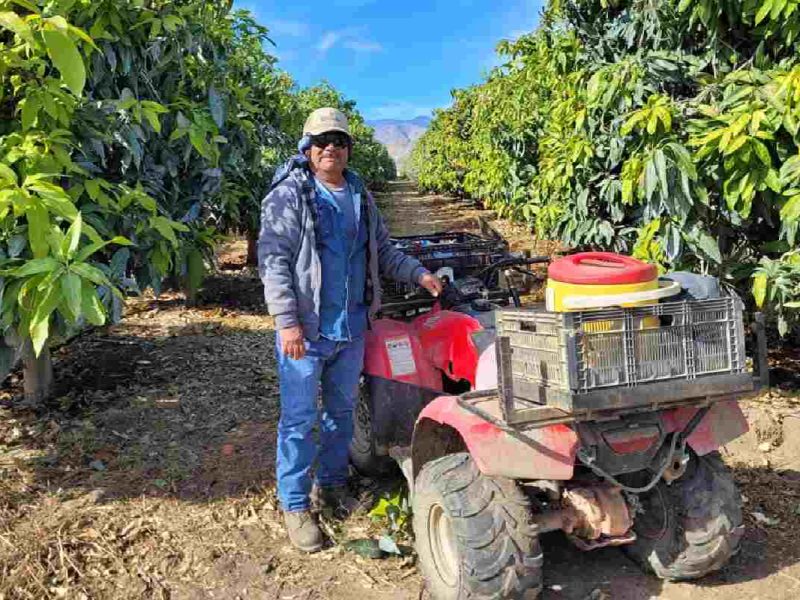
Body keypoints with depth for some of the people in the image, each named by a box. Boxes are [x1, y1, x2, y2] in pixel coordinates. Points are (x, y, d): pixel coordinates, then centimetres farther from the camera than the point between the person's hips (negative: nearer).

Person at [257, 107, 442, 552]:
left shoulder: (360, 197, 12)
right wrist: (287, 321, -22)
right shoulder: (289, 195, -8)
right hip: (306, 330, -6)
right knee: (300, 419, 1)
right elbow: (273, 261, -14)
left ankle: (332, 483, 34)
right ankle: (295, 504, 14)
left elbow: (383, 251, 21)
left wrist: (418, 273, 6)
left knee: (342, 411, 17)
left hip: (352, 328, 6)